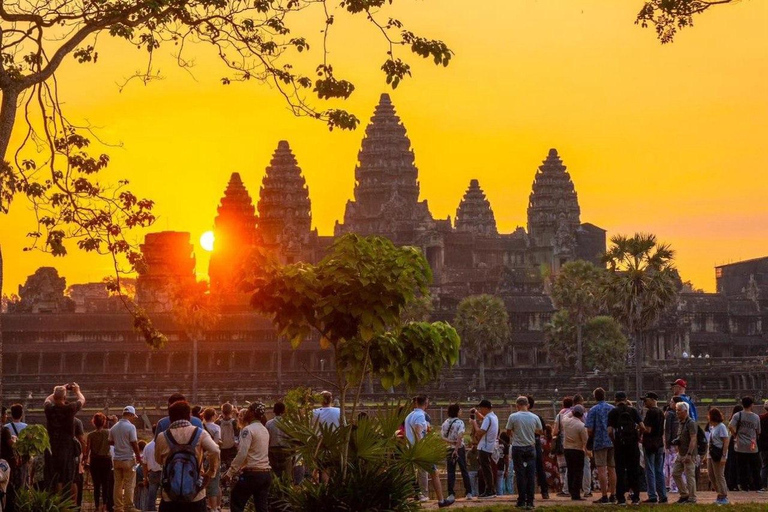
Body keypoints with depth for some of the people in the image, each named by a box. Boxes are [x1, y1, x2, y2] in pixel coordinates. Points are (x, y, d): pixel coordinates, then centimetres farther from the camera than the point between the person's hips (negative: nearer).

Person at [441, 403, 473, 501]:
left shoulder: (445, 423, 2)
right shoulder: (460, 422, -10)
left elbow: (442, 437, -4)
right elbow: (460, 436, -22)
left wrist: (450, 442, -8)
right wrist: (457, 448, -23)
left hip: (449, 449, 3)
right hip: (460, 448, -3)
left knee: (450, 472, 4)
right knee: (464, 471, 7)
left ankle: (451, 494, -2)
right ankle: (469, 493, 7)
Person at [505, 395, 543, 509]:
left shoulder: (513, 417, -9)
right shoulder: (535, 417, -2)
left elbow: (508, 432, -2)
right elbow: (540, 431, 12)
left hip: (518, 448, -2)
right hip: (531, 448, 2)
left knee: (520, 475, 3)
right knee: (531, 475, 5)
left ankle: (522, 500, 2)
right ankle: (530, 501, 3)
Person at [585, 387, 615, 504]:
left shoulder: (593, 410, -5)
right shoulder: (613, 409, 8)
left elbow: (589, 430, -9)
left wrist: (592, 437, 11)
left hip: (599, 442, -5)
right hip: (613, 442, 5)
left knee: (601, 469, -4)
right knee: (612, 468, 10)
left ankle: (604, 496, -7)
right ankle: (613, 495, 13)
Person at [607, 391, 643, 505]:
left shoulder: (613, 412, 1)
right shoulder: (633, 410, 5)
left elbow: (610, 431, -8)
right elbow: (642, 427, -4)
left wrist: (613, 440, 7)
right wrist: (638, 435, 13)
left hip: (619, 444, -1)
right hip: (633, 443, 1)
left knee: (620, 471, 3)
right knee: (634, 470, 8)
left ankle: (621, 498, 2)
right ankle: (635, 497, 8)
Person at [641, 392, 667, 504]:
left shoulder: (650, 412, -12)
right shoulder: (661, 412, 14)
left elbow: (648, 429, -18)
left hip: (650, 444, -8)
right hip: (659, 444, 8)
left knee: (650, 471, -4)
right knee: (659, 471, 10)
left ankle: (652, 496, -6)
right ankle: (662, 496, 9)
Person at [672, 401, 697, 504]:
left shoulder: (691, 423, -13)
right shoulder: (681, 422, 16)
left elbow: (693, 439, -20)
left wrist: (689, 454, -24)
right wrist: (677, 441, 7)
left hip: (689, 454, -10)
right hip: (680, 453, 10)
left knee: (690, 476, -4)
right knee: (675, 473, 9)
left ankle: (692, 498, 3)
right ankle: (684, 494, 19)